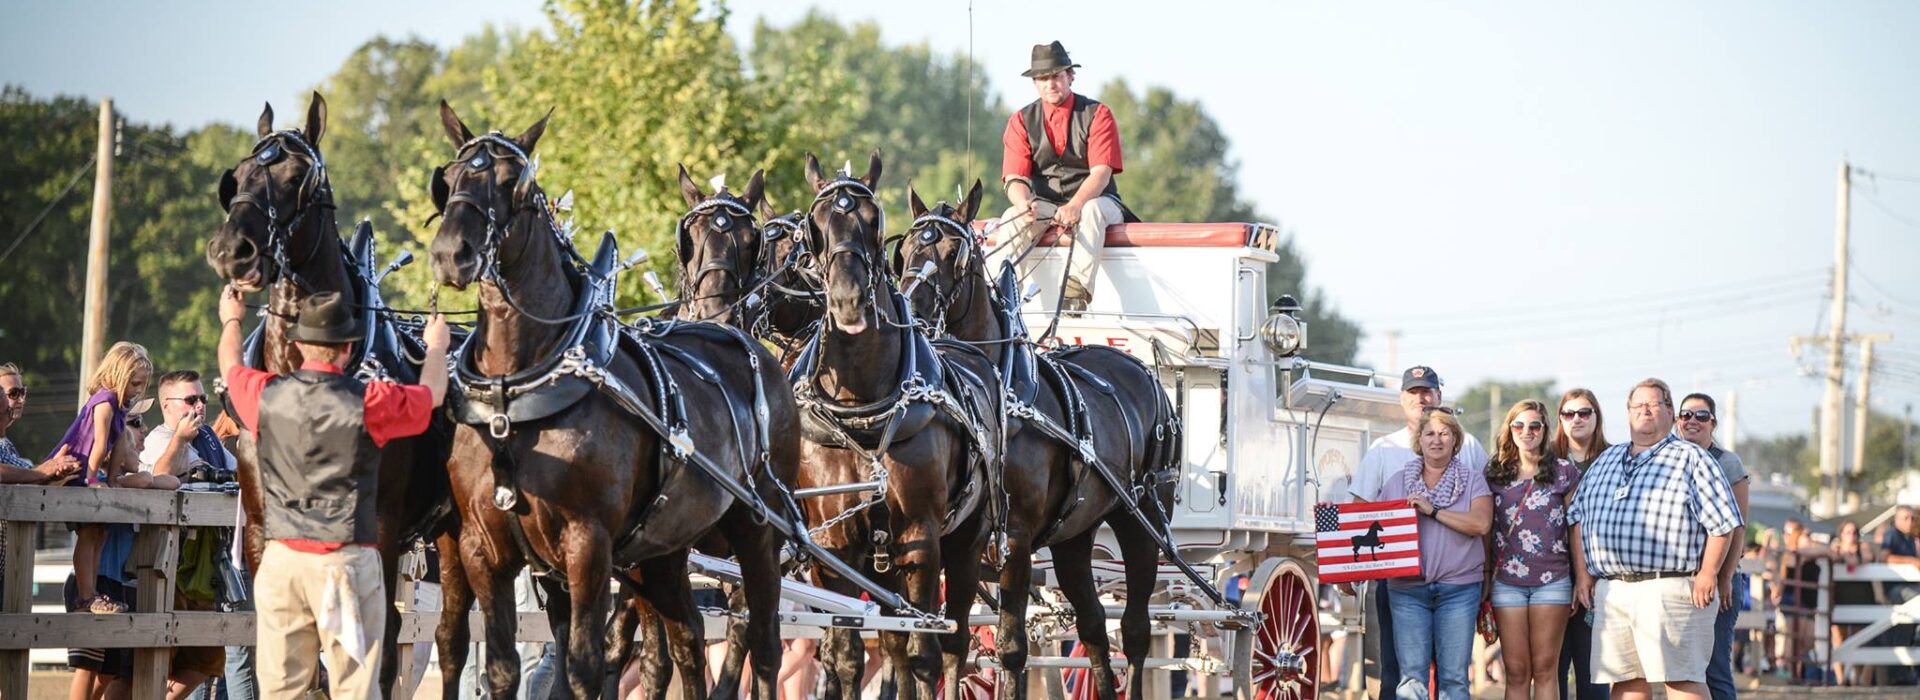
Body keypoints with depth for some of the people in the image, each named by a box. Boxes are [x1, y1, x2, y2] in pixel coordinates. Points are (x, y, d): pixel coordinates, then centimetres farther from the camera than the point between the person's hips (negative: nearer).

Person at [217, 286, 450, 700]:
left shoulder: (267, 397, -1)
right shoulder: (370, 405, -9)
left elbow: (230, 367, 23)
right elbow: (432, 393, 10)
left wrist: (231, 321, 45)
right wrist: (436, 347, 33)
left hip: (282, 559, 3)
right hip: (348, 562, -3)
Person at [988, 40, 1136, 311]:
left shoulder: (1097, 115, -3)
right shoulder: (1021, 121, 4)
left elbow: (1101, 172, -15)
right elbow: (1015, 178, -6)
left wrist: (1076, 205, -34)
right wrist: (1025, 204, -32)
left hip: (1091, 199, -2)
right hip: (1043, 204, 2)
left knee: (1092, 211, -38)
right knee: (1012, 218, -29)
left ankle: (1078, 288, -54)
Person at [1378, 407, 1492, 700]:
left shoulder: (1472, 480, 6)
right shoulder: (1398, 482, 13)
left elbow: (1481, 523, -10)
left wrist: (1434, 511, -14)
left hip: (1458, 587, -1)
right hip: (1408, 588, 1)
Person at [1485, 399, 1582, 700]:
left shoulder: (1564, 472, 5)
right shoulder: (1496, 474, 11)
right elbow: (1486, 529, 12)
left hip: (1552, 581, -2)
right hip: (1507, 581, 2)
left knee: (1544, 670, -1)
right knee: (1516, 672, 0)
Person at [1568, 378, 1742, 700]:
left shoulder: (1691, 459, 4)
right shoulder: (1606, 461, 21)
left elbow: (1722, 521, -2)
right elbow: (1578, 516, 23)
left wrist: (1708, 574, -10)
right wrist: (1583, 571, 12)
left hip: (1668, 588, -5)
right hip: (1611, 592, 5)